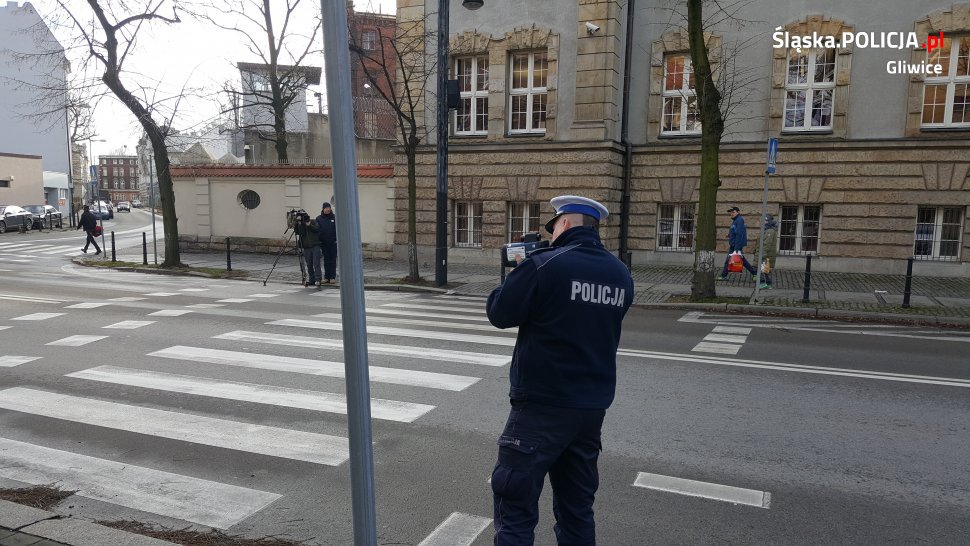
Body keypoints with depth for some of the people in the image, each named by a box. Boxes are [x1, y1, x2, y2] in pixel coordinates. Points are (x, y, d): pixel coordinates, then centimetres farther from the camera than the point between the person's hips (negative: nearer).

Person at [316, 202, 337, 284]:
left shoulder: (334, 218, 2)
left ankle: (332, 277, 6)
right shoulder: (319, 219, 4)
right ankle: (326, 277, 11)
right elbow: (316, 230, 1)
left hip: (333, 243, -1)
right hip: (324, 243, 1)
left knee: (333, 260, 2)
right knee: (326, 260, 7)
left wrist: (338, 239, -7)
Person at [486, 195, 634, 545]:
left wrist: (519, 275, 9)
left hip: (543, 406, -7)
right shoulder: (621, 274, 6)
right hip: (593, 406, 7)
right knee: (577, 508, 18)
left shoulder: (544, 265, -15)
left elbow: (499, 314, -9)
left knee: (515, 508, 3)